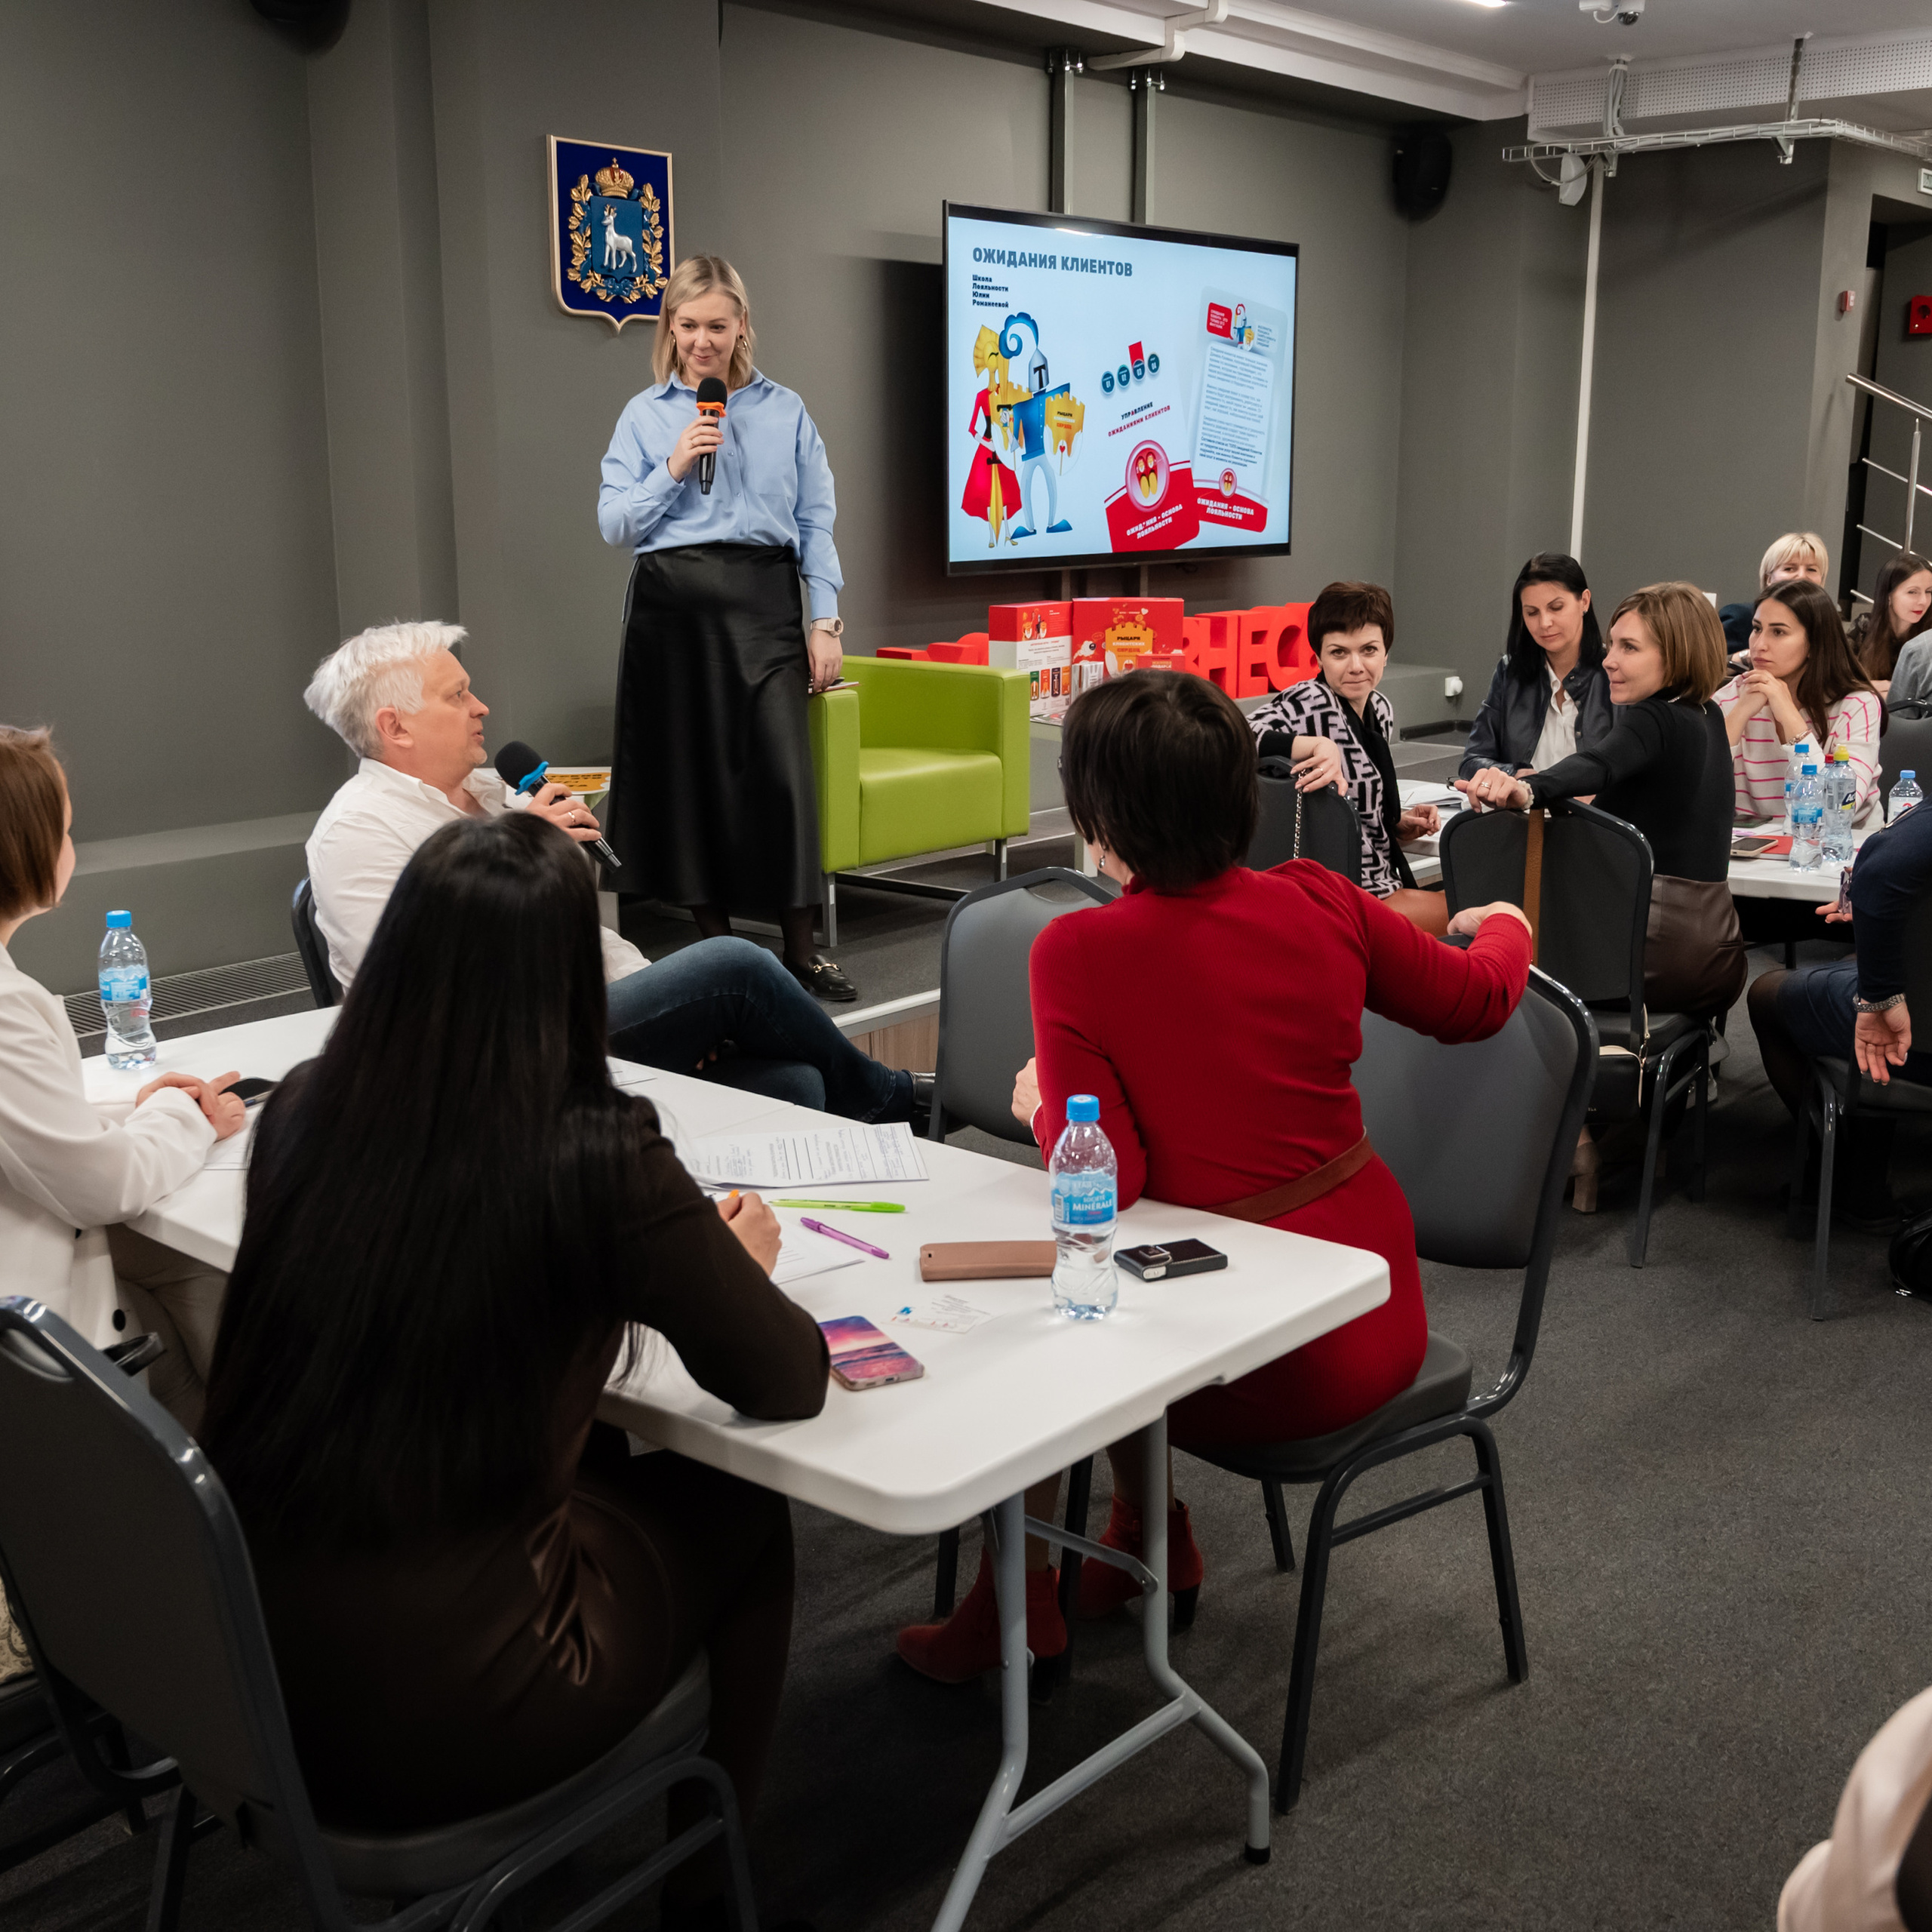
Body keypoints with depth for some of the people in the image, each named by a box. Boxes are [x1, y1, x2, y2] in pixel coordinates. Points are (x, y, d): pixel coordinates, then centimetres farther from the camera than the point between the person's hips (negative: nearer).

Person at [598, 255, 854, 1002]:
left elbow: (816, 522, 8)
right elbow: (615, 525, 5)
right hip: (675, 603, 0)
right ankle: (715, 942, 14)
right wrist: (672, 469, -9)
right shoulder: (645, 414, 9)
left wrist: (826, 622, 2)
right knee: (690, 767, 2)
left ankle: (800, 951, 0)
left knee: (781, 766, -8)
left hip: (764, 599, 0)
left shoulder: (785, 411, 10)